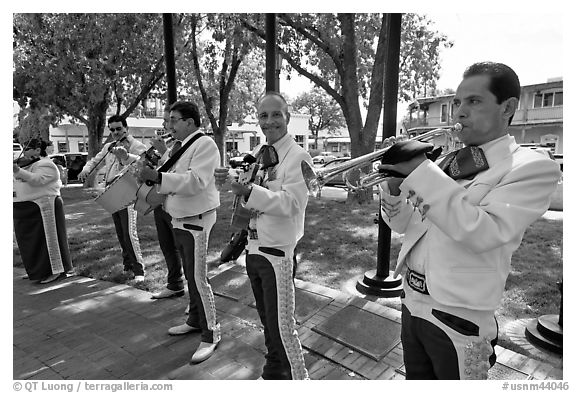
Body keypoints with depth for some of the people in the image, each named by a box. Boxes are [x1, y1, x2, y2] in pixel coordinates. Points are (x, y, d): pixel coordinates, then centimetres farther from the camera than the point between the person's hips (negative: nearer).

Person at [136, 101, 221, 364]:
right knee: (190, 275, 19)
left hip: (196, 221, -9)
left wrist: (157, 176, -30)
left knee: (198, 278, -5)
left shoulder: (204, 144, -15)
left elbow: (196, 181, -27)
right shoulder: (179, 147, 14)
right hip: (179, 220, 9)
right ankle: (195, 320, 35)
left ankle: (210, 335, 10)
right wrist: (151, 175, 1)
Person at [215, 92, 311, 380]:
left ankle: (299, 379, 25)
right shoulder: (258, 153, 9)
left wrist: (249, 191, -33)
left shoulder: (298, 156, -13)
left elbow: (291, 202, -25)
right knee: (267, 322, 22)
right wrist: (233, 181, -6)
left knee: (282, 326, 2)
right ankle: (273, 372, 42)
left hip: (278, 253, -7)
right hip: (254, 248, 7)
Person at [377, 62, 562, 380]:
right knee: (415, 381, 21)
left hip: (457, 319, -5)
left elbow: (484, 232, -26)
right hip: (411, 302, 6)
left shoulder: (533, 167, -10)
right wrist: (394, 186, -12)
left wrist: (422, 171, -26)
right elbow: (402, 224, 7)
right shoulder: (445, 161, 7)